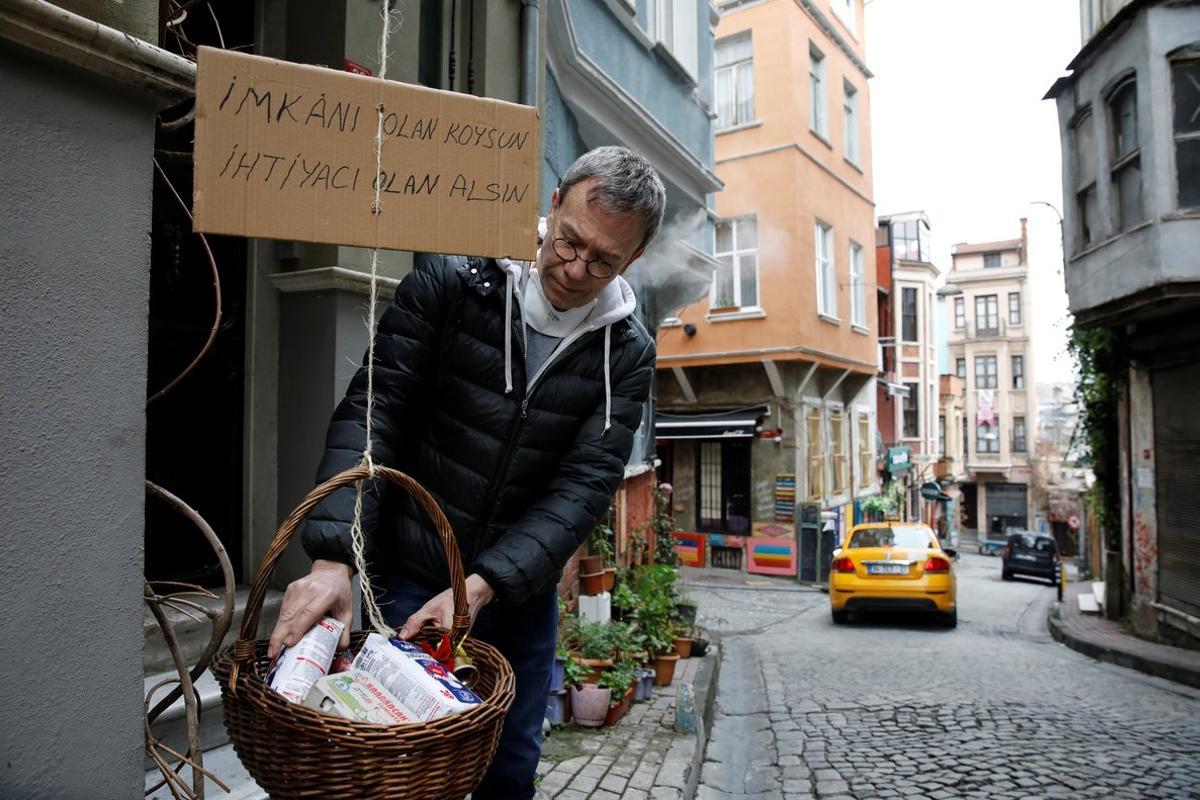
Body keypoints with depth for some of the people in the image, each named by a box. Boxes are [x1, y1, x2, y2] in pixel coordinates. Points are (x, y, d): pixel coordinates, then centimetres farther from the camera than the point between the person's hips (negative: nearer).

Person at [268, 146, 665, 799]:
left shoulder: (626, 354, -7)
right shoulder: (450, 281, -12)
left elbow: (584, 487, -13)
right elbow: (372, 413, -16)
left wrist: (482, 587, -24)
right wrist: (333, 556, -28)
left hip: (522, 592, 3)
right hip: (410, 578, -2)